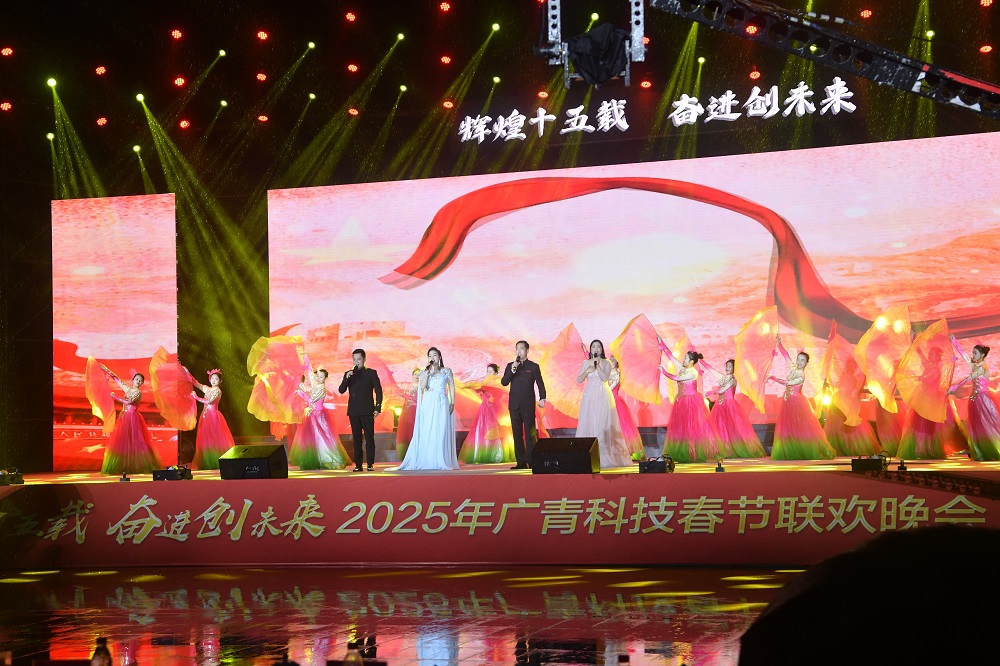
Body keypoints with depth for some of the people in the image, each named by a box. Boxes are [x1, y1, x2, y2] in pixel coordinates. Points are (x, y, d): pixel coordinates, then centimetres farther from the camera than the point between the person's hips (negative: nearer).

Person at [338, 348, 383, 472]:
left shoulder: (371, 373, 5)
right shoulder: (348, 374, 12)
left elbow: (378, 391, 3)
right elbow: (341, 390, 4)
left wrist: (378, 408, -4)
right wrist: (347, 378, -12)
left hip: (367, 411, -3)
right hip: (353, 411, 3)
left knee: (369, 438, -4)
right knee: (356, 439, 3)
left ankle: (370, 464, -3)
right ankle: (358, 464, 4)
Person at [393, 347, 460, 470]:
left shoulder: (446, 371, 9)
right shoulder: (424, 372, 10)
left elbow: (451, 387, 8)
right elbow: (422, 386, -6)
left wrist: (452, 403, -1)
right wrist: (428, 370, -6)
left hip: (442, 404, -1)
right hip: (428, 404, 1)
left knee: (442, 433, -3)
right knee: (427, 433, -3)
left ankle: (441, 461, -1)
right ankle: (426, 461, -2)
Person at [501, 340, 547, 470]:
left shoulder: (533, 366, 6)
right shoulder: (510, 366, 13)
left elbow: (540, 384, 4)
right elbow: (504, 382, 3)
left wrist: (542, 398, -8)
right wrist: (512, 371, -10)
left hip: (528, 405, -3)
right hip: (514, 405, 3)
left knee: (530, 434, -6)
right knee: (517, 435, 3)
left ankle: (531, 461, -7)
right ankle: (521, 462, 5)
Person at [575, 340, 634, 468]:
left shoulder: (606, 363, 5)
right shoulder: (586, 363, 11)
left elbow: (605, 377, -10)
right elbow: (579, 380, 3)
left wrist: (597, 365, -12)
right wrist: (588, 370, -10)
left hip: (603, 396, -2)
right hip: (589, 396, 2)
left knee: (603, 425, -7)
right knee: (589, 423, -4)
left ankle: (605, 457, -6)